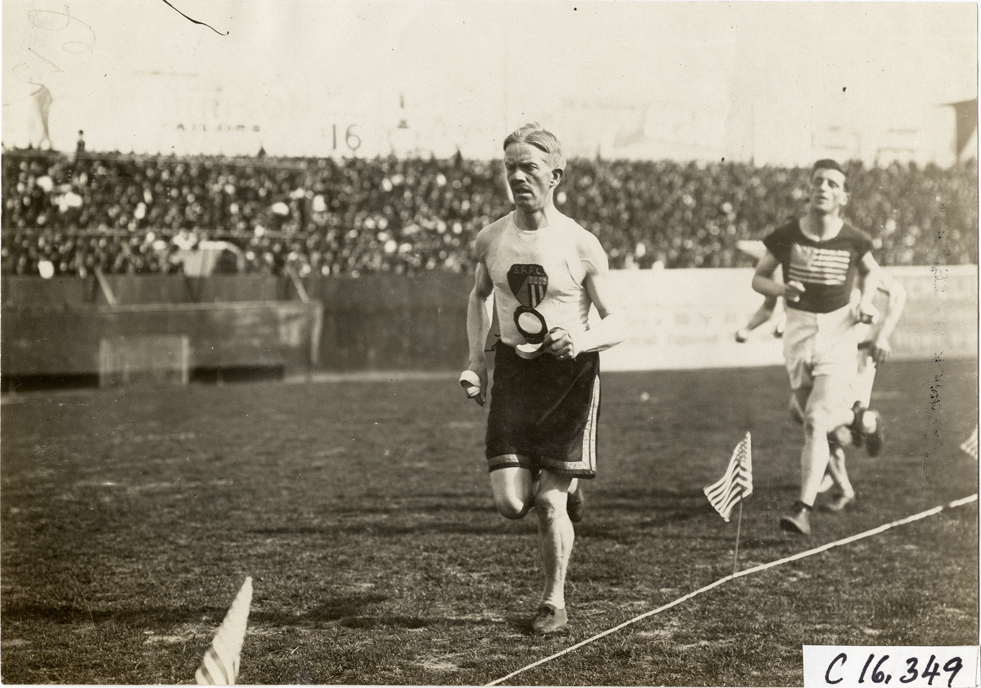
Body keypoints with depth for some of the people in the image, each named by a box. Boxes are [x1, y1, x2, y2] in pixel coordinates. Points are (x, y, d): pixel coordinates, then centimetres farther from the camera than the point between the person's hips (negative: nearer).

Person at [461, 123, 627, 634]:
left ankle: (554, 601, 17)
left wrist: (581, 341, -26)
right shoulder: (490, 240, 1)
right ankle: (563, 490, 30)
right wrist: (475, 358, 11)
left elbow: (617, 322, -6)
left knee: (550, 504, -4)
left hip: (570, 373, -3)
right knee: (510, 503, -6)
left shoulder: (581, 246, -10)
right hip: (514, 370, 3)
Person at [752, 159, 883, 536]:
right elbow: (758, 278, 3)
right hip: (798, 332, 3)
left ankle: (804, 508, -11)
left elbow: (871, 271, 14)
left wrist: (865, 303, -3)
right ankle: (859, 417, 50)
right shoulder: (786, 236, -7)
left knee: (816, 423, -14)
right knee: (813, 417, 16)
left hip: (838, 334, -3)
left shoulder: (853, 240, -7)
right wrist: (782, 289, -17)